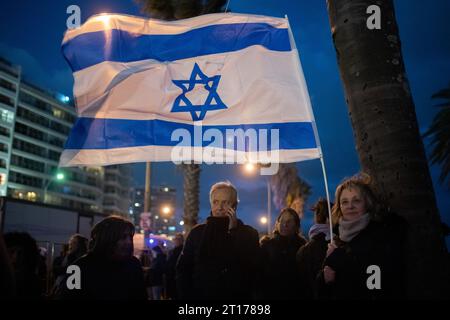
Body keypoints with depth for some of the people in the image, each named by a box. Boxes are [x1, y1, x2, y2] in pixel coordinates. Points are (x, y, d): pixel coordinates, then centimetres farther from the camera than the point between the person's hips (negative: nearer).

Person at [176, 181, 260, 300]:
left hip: (237, 295, -1)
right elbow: (183, 269, 4)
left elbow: (252, 268, -16)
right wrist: (187, 295, -7)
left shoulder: (248, 233, -2)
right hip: (201, 295, 1)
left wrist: (233, 231, -16)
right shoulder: (197, 232, 2)